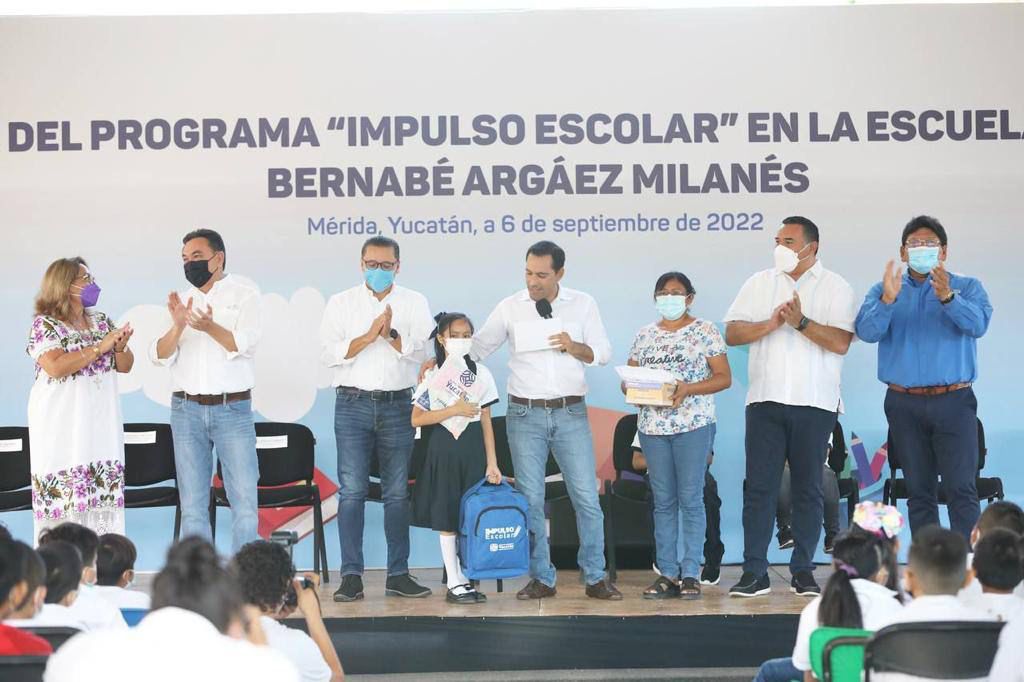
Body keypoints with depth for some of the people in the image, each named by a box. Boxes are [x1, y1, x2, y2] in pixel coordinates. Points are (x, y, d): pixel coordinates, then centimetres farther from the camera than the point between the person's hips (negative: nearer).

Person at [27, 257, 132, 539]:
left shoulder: (102, 321, 13)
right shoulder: (45, 324, -4)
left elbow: (125, 366, 14)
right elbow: (55, 367, -19)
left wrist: (121, 346, -8)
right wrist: (99, 347, -17)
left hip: (101, 423, 5)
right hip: (62, 426, -5)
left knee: (104, 491, 1)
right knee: (63, 493, -7)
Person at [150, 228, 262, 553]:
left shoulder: (244, 292, 1)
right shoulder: (180, 299, 11)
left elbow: (245, 344, -12)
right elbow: (160, 356, 2)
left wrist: (211, 328, -30)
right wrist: (178, 326, -18)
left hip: (233, 408, -3)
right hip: (186, 410, 3)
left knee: (245, 500, -6)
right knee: (193, 506, 6)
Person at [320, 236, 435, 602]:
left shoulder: (414, 302, 9)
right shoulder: (341, 303, 7)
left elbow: (424, 349, -4)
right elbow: (329, 352, -4)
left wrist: (392, 335, -18)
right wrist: (369, 336, -14)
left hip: (398, 405, 1)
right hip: (353, 404, -1)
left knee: (397, 492, 5)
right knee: (352, 491, -5)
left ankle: (398, 575, 11)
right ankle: (351, 576, 0)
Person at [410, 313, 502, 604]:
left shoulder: (480, 373, 7)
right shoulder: (432, 375, 0)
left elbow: (486, 421, 7)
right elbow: (417, 419, -7)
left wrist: (492, 462, 3)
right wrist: (454, 410, -15)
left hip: (473, 448, 2)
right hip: (444, 447, -2)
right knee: (446, 517, -1)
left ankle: (466, 578, 12)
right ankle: (454, 583, 6)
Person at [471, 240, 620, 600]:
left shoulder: (583, 304, 5)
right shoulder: (510, 307, 3)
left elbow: (604, 352, 4)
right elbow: (478, 346, 9)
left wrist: (574, 346, -14)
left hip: (571, 412, 0)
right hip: (525, 413, 0)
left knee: (587, 497, -1)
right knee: (530, 499, 2)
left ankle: (595, 577, 9)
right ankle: (541, 578, 13)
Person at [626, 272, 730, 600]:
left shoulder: (705, 331, 2)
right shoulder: (645, 335, 14)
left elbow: (724, 377, -3)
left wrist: (689, 388, -17)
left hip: (693, 425, -4)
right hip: (652, 425, 4)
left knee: (690, 499, -3)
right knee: (663, 501, 6)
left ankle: (691, 573, 2)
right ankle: (667, 573, 9)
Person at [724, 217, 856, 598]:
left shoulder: (835, 287, 4)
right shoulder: (759, 283, 13)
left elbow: (840, 342, -9)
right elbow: (731, 334, 5)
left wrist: (801, 322, -15)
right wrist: (770, 324, -8)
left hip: (814, 402, -2)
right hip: (765, 400, 2)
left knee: (808, 488, 4)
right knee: (759, 486, -1)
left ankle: (803, 571, 11)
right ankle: (754, 573, 2)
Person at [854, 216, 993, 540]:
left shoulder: (967, 288, 7)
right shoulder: (884, 290, 10)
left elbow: (978, 324, -13)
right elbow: (867, 331, -7)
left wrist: (947, 297, -30)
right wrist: (888, 300, -24)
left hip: (953, 403, -2)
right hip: (904, 404, 2)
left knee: (961, 489, -10)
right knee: (919, 492, 7)